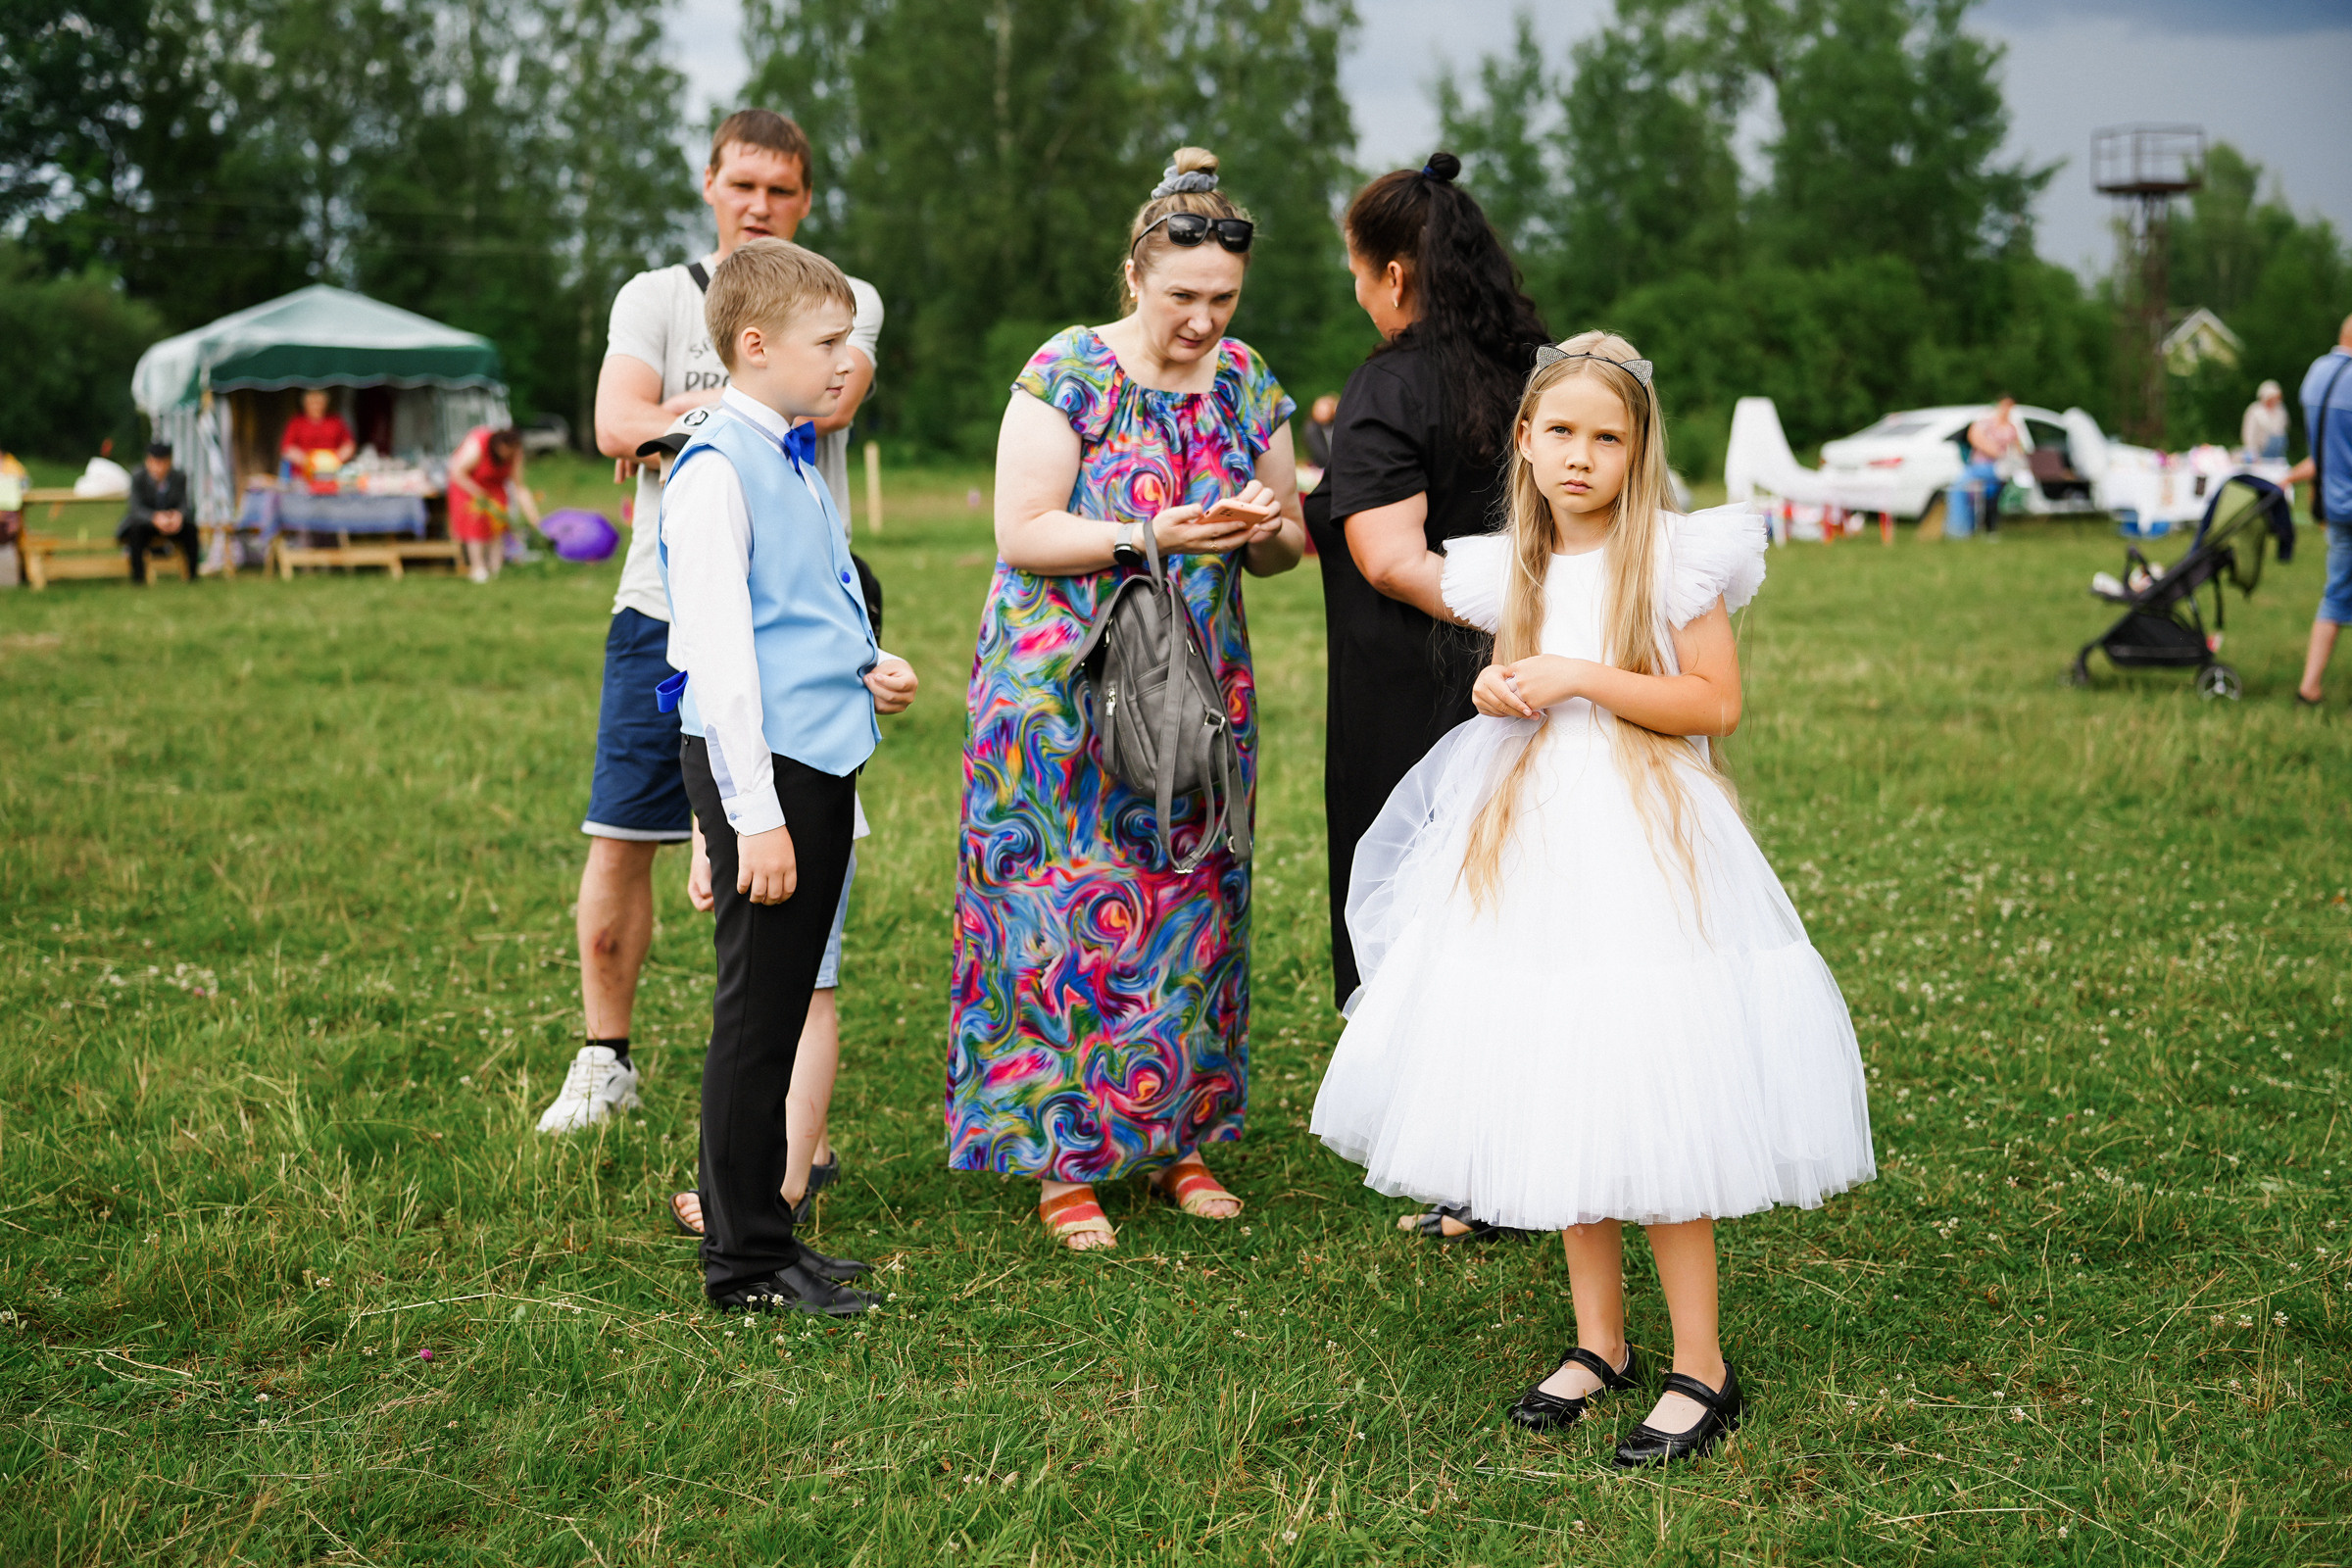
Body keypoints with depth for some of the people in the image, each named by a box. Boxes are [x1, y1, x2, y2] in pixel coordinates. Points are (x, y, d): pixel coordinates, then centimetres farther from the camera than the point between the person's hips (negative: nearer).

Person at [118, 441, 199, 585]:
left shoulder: (179, 478, -10)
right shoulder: (138, 478, -16)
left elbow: (184, 505, -14)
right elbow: (137, 508, -26)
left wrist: (179, 515, -40)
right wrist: (155, 518, -46)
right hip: (145, 521, -2)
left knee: (190, 527, -25)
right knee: (137, 529, -34)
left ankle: (192, 574, -17)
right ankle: (138, 577, -28)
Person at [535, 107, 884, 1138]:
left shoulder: (847, 303, 9)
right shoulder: (655, 298, 11)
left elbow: (824, 399, -13)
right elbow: (616, 428, -6)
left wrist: (679, 415, -8)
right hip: (665, 609, 1)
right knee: (619, 841, 2)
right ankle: (605, 1060, 19)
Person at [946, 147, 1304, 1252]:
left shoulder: (1247, 384, 7)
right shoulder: (1067, 373, -8)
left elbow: (1286, 541, 12)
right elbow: (1021, 534, -13)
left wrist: (1266, 531, -11)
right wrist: (1151, 537, -23)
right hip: (1063, 692, -5)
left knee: (1191, 910, 7)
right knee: (1068, 912, -5)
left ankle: (1174, 1137, 19)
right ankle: (1063, 1157, 5)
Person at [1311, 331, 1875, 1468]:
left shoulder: (1674, 560, -6)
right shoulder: (1512, 572, 9)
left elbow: (1717, 703, -11)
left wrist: (1586, 679, -17)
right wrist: (1500, 695, 1)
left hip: (1645, 843, -5)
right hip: (1533, 841, 6)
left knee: (1652, 1105, -7)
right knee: (1554, 1104, 8)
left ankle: (1700, 1370, 3)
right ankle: (1598, 1342, 22)